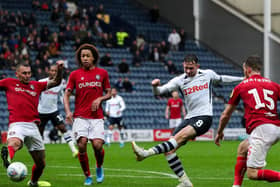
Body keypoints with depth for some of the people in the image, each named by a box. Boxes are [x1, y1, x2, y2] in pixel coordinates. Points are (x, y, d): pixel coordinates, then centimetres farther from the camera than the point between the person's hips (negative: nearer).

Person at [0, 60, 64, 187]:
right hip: (17, 124, -4)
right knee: (14, 143, -40)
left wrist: (60, 69, 1)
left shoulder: (36, 85, 20)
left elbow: (56, 82, 19)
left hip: (33, 126, 4)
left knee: (41, 163, 12)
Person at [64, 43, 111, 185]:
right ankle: (87, 176, 5)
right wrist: (68, 111, -11)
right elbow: (67, 94, 5)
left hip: (97, 116, 0)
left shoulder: (102, 73, 8)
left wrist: (100, 99, -6)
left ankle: (99, 167, 17)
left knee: (97, 145, -15)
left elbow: (108, 93, 15)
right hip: (80, 117, 0)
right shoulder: (75, 74, 6)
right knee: (82, 144, -13)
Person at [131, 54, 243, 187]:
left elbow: (222, 79, 28)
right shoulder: (179, 80, 5)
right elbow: (160, 91, -4)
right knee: (169, 150, -10)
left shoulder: (208, 74, 7)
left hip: (204, 117, -4)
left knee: (180, 136, -30)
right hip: (189, 118, 4)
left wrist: (242, 79, 37)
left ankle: (148, 153, -42)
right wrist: (155, 86, -28)